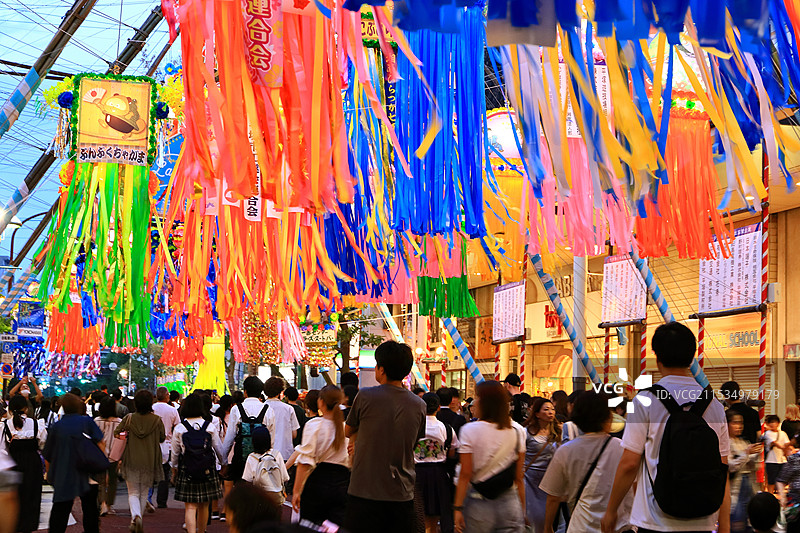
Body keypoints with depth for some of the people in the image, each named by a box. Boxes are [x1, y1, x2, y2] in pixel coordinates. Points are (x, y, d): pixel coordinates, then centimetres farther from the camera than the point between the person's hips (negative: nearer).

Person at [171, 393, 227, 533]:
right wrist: (224, 464, 20)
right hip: (207, 470, 1)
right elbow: (219, 448, 4)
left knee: (190, 507, 0)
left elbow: (175, 453, 3)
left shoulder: (179, 428, -5)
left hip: (186, 471, -1)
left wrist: (174, 470, 18)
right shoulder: (210, 427, -4)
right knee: (204, 506, 15)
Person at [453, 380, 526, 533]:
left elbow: (465, 474, -10)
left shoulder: (470, 430, -9)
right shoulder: (517, 431, 1)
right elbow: (519, 477, 3)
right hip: (509, 502, 2)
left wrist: (457, 508, -5)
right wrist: (522, 509, 11)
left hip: (478, 504, -2)